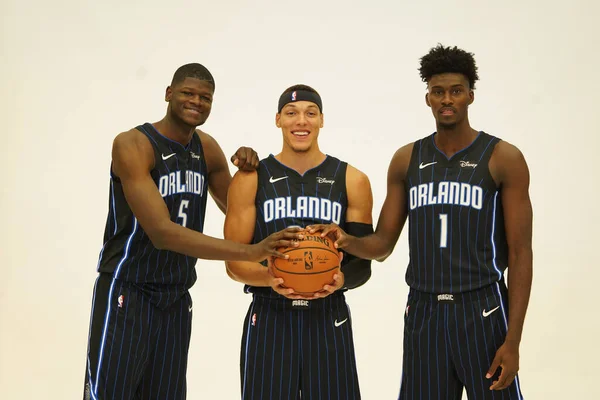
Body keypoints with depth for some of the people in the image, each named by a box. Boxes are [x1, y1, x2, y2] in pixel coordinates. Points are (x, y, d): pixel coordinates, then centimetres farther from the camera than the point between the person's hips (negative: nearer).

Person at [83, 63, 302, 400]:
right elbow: (162, 232, -28)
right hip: (126, 293, -6)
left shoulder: (207, 148, 5)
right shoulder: (133, 144, -17)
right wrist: (252, 251, -34)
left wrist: (248, 171, -5)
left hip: (177, 299, 6)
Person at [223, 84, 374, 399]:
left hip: (329, 318, 1)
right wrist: (270, 278, -21)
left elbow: (363, 262, 4)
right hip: (268, 318, -1)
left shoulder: (353, 181, 2)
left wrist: (342, 279, -18)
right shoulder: (250, 179, 0)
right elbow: (234, 262, -1)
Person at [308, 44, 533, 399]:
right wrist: (348, 241, -15)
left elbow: (520, 253, -6)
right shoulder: (407, 160, 7)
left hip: (482, 310, -3)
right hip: (423, 311, 3)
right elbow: (383, 245, 9)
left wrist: (513, 340, -13)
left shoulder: (504, 159, -4)